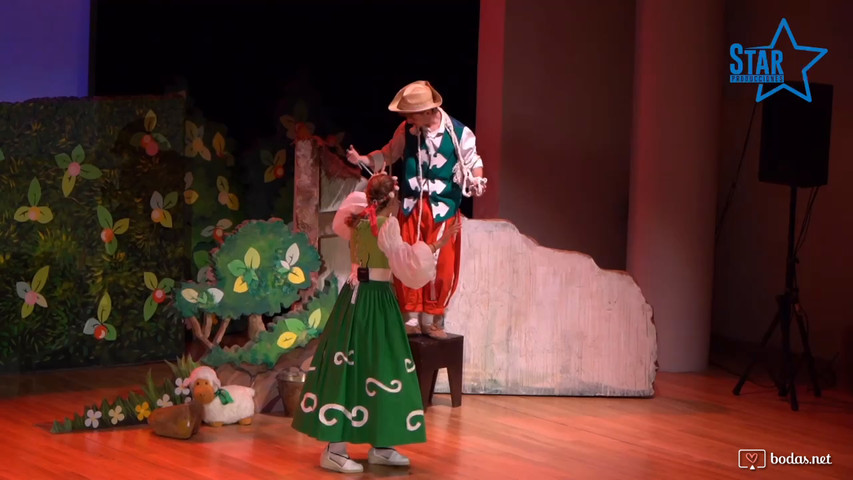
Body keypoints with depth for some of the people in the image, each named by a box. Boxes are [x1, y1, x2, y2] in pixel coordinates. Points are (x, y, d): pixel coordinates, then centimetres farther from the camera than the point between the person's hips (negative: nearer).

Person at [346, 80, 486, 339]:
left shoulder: (459, 133, -11)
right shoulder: (407, 130, -2)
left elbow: (473, 163, 1)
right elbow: (389, 154, 11)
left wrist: (476, 181, -18)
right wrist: (363, 159, -3)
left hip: (443, 210, -3)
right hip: (412, 208, 3)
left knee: (441, 267, -1)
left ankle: (432, 319, 13)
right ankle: (411, 318, 16)